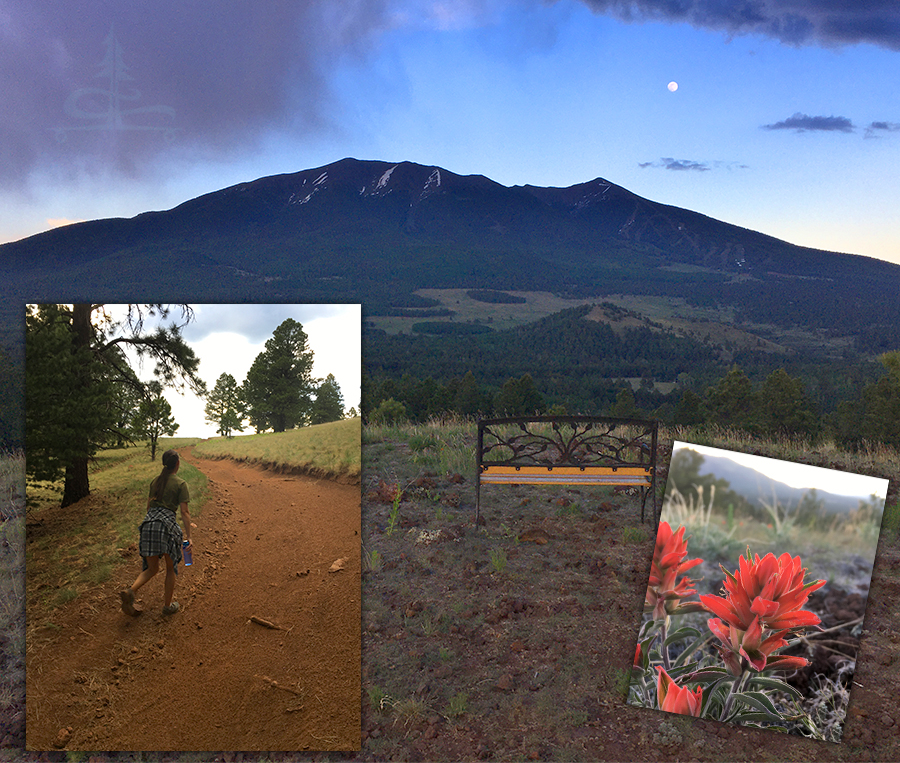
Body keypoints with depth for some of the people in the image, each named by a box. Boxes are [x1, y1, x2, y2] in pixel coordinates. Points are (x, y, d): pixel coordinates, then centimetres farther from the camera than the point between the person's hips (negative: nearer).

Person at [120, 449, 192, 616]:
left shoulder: (155, 481, 17)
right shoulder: (180, 484, 0)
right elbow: (184, 512, -5)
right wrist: (188, 536, -4)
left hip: (148, 522, 5)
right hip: (167, 523, -5)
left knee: (152, 568, 14)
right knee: (171, 567, 13)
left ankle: (130, 591, -12)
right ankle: (168, 605, 19)